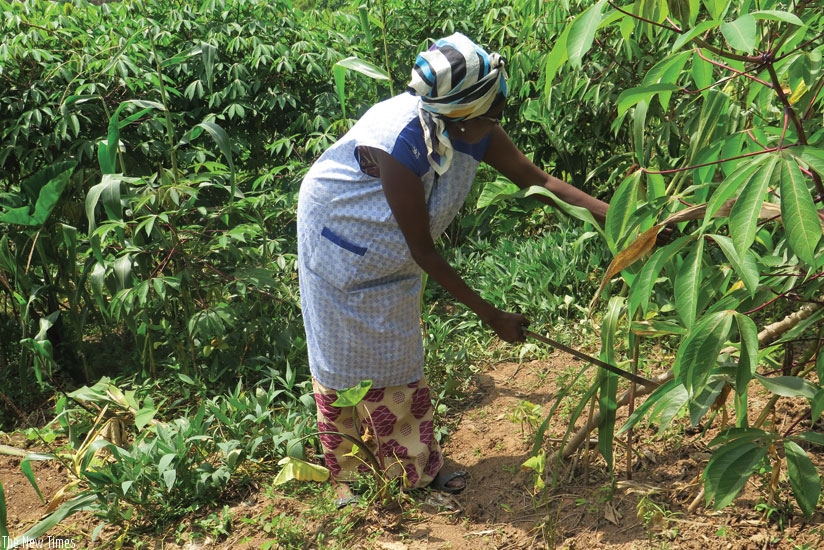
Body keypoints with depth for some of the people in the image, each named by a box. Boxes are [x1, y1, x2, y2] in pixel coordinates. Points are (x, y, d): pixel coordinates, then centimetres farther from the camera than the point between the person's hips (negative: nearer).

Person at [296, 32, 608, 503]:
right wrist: (490, 315, -24)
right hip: (341, 249, -6)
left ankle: (417, 468, 29)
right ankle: (349, 475, 25)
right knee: (344, 362, 9)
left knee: (397, 360, 15)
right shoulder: (401, 145, -39)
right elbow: (424, 252, -31)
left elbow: (538, 179, -6)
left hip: (390, 259, 7)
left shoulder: (474, 132, -20)